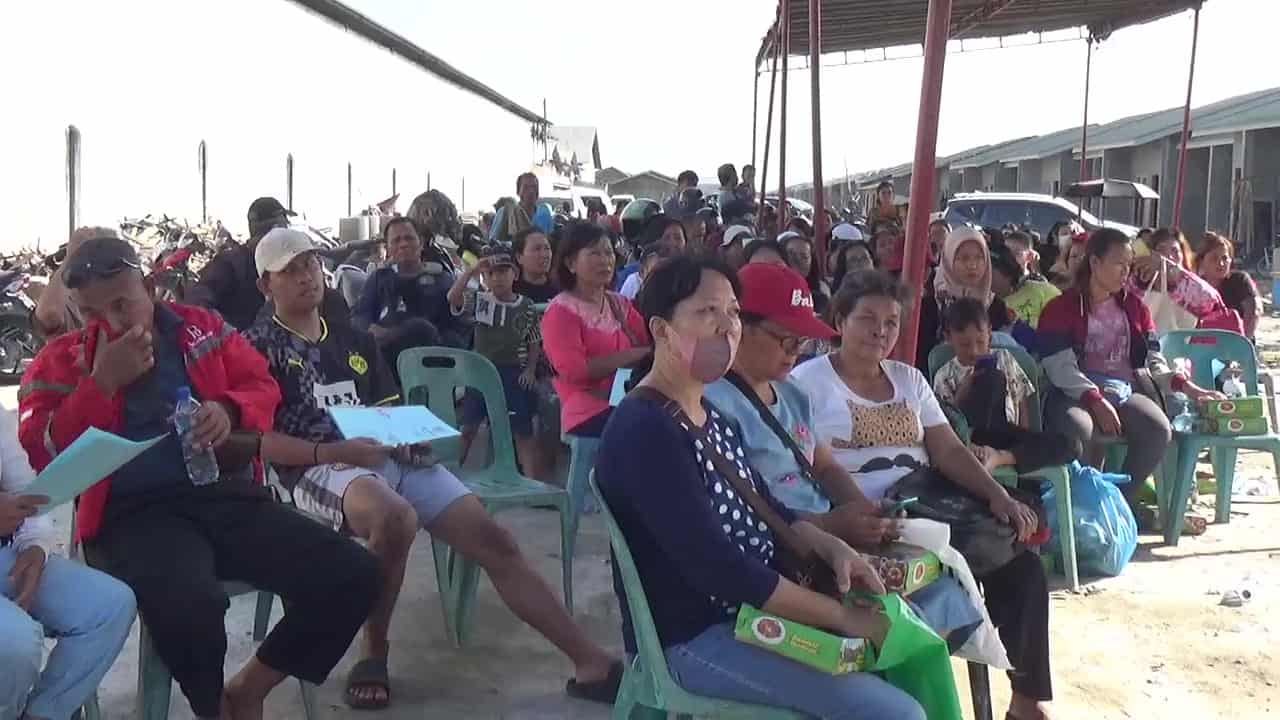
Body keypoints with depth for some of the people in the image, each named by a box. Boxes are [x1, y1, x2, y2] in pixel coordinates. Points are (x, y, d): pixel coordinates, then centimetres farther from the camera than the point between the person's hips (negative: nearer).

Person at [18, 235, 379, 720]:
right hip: (134, 513, -3)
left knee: (353, 574, -15)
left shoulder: (202, 328, 15)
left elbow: (262, 387, 16)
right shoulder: (62, 360, 9)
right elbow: (42, 455, -1)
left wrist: (228, 410, -7)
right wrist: (104, 381, -9)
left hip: (227, 493, 4)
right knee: (188, 605, -39)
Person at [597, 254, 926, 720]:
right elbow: (717, 567, -28)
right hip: (691, 638, -10)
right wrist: (842, 616, -21)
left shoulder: (712, 416, 9)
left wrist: (831, 547, -3)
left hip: (750, 609, 10)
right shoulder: (645, 431, -24)